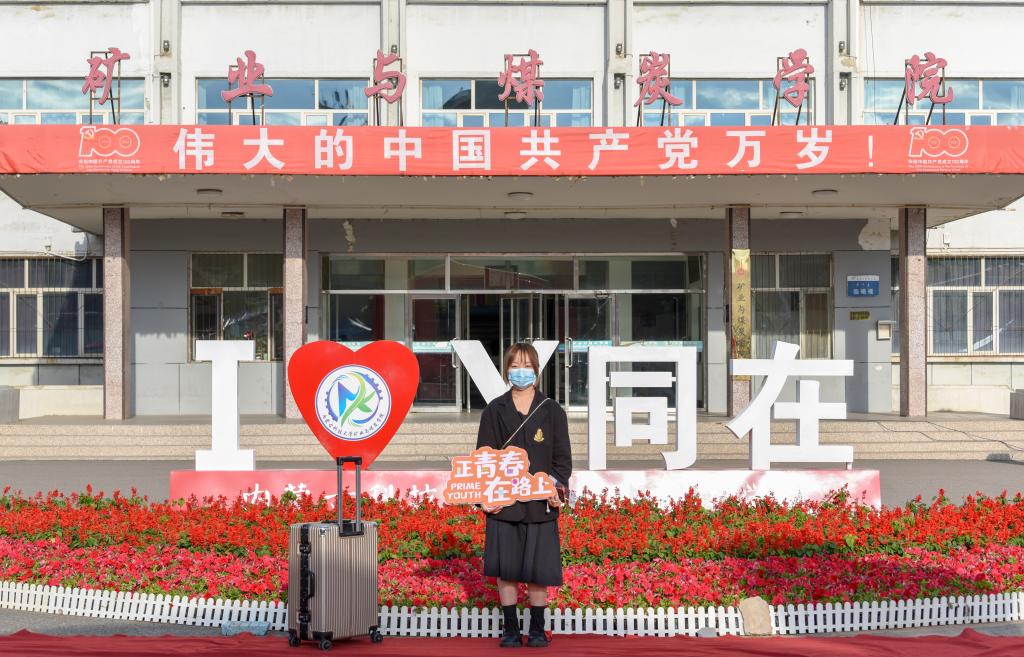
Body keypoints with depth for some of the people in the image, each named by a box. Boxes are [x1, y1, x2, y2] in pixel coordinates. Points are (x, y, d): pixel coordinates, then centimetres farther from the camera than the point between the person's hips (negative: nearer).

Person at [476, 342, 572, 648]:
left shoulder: (552, 411, 5)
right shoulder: (494, 411, 6)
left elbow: (562, 457, 4)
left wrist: (558, 488, -11)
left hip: (540, 504, -1)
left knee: (538, 569, 3)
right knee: (505, 569, 4)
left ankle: (537, 629, 17)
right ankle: (511, 629, 15)